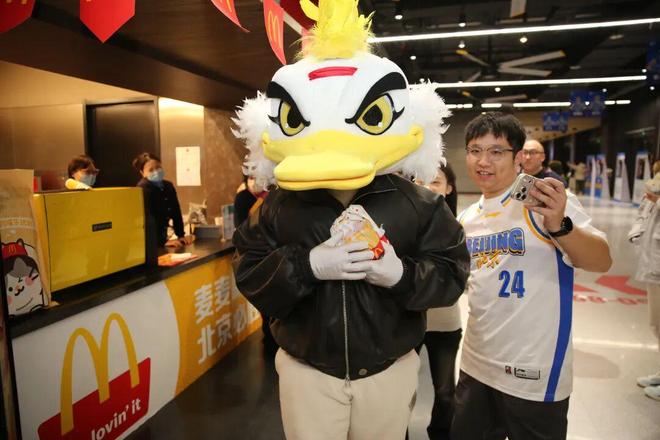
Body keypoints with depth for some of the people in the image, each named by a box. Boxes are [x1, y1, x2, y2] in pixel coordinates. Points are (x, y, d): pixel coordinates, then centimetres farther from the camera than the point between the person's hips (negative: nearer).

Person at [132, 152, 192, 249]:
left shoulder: (168, 186, 7)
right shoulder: (143, 188, -15)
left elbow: (176, 212, 8)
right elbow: (149, 217, -23)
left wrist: (181, 235, 1)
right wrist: (163, 241, -29)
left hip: (162, 234, 6)